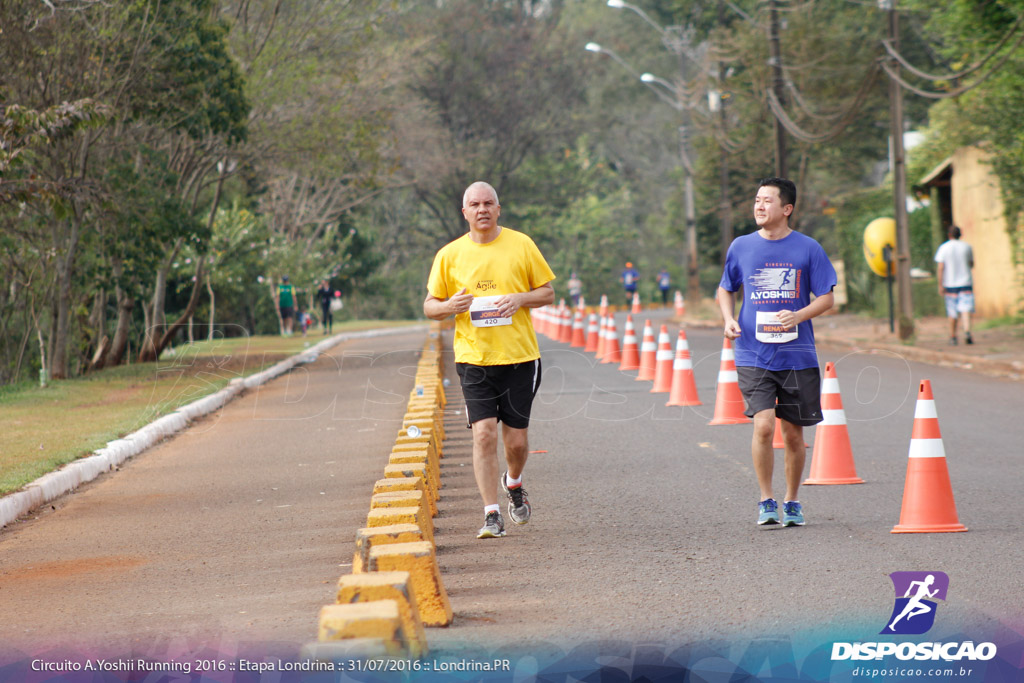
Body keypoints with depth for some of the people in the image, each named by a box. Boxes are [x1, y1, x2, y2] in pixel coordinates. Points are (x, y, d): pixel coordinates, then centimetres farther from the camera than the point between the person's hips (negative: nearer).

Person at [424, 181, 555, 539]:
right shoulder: (449, 255, 4)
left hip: (519, 356, 0)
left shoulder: (521, 245, 3)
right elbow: (429, 307, 9)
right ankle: (491, 515, -7)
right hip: (474, 358, 0)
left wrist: (520, 299, -11)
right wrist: (449, 306, -14)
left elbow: (548, 292, 9)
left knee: (516, 439, 4)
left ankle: (513, 483, 37)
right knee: (484, 433, -12)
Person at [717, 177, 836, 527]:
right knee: (763, 425, -15)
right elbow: (726, 289, 19)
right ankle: (766, 500, 0)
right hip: (753, 355, 0)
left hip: (797, 356, 0)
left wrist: (798, 315, -16)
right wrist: (728, 319, 0)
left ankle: (791, 502, 25)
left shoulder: (808, 249, 0)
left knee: (793, 433, 7)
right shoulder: (741, 247, 5)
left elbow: (826, 298, 2)